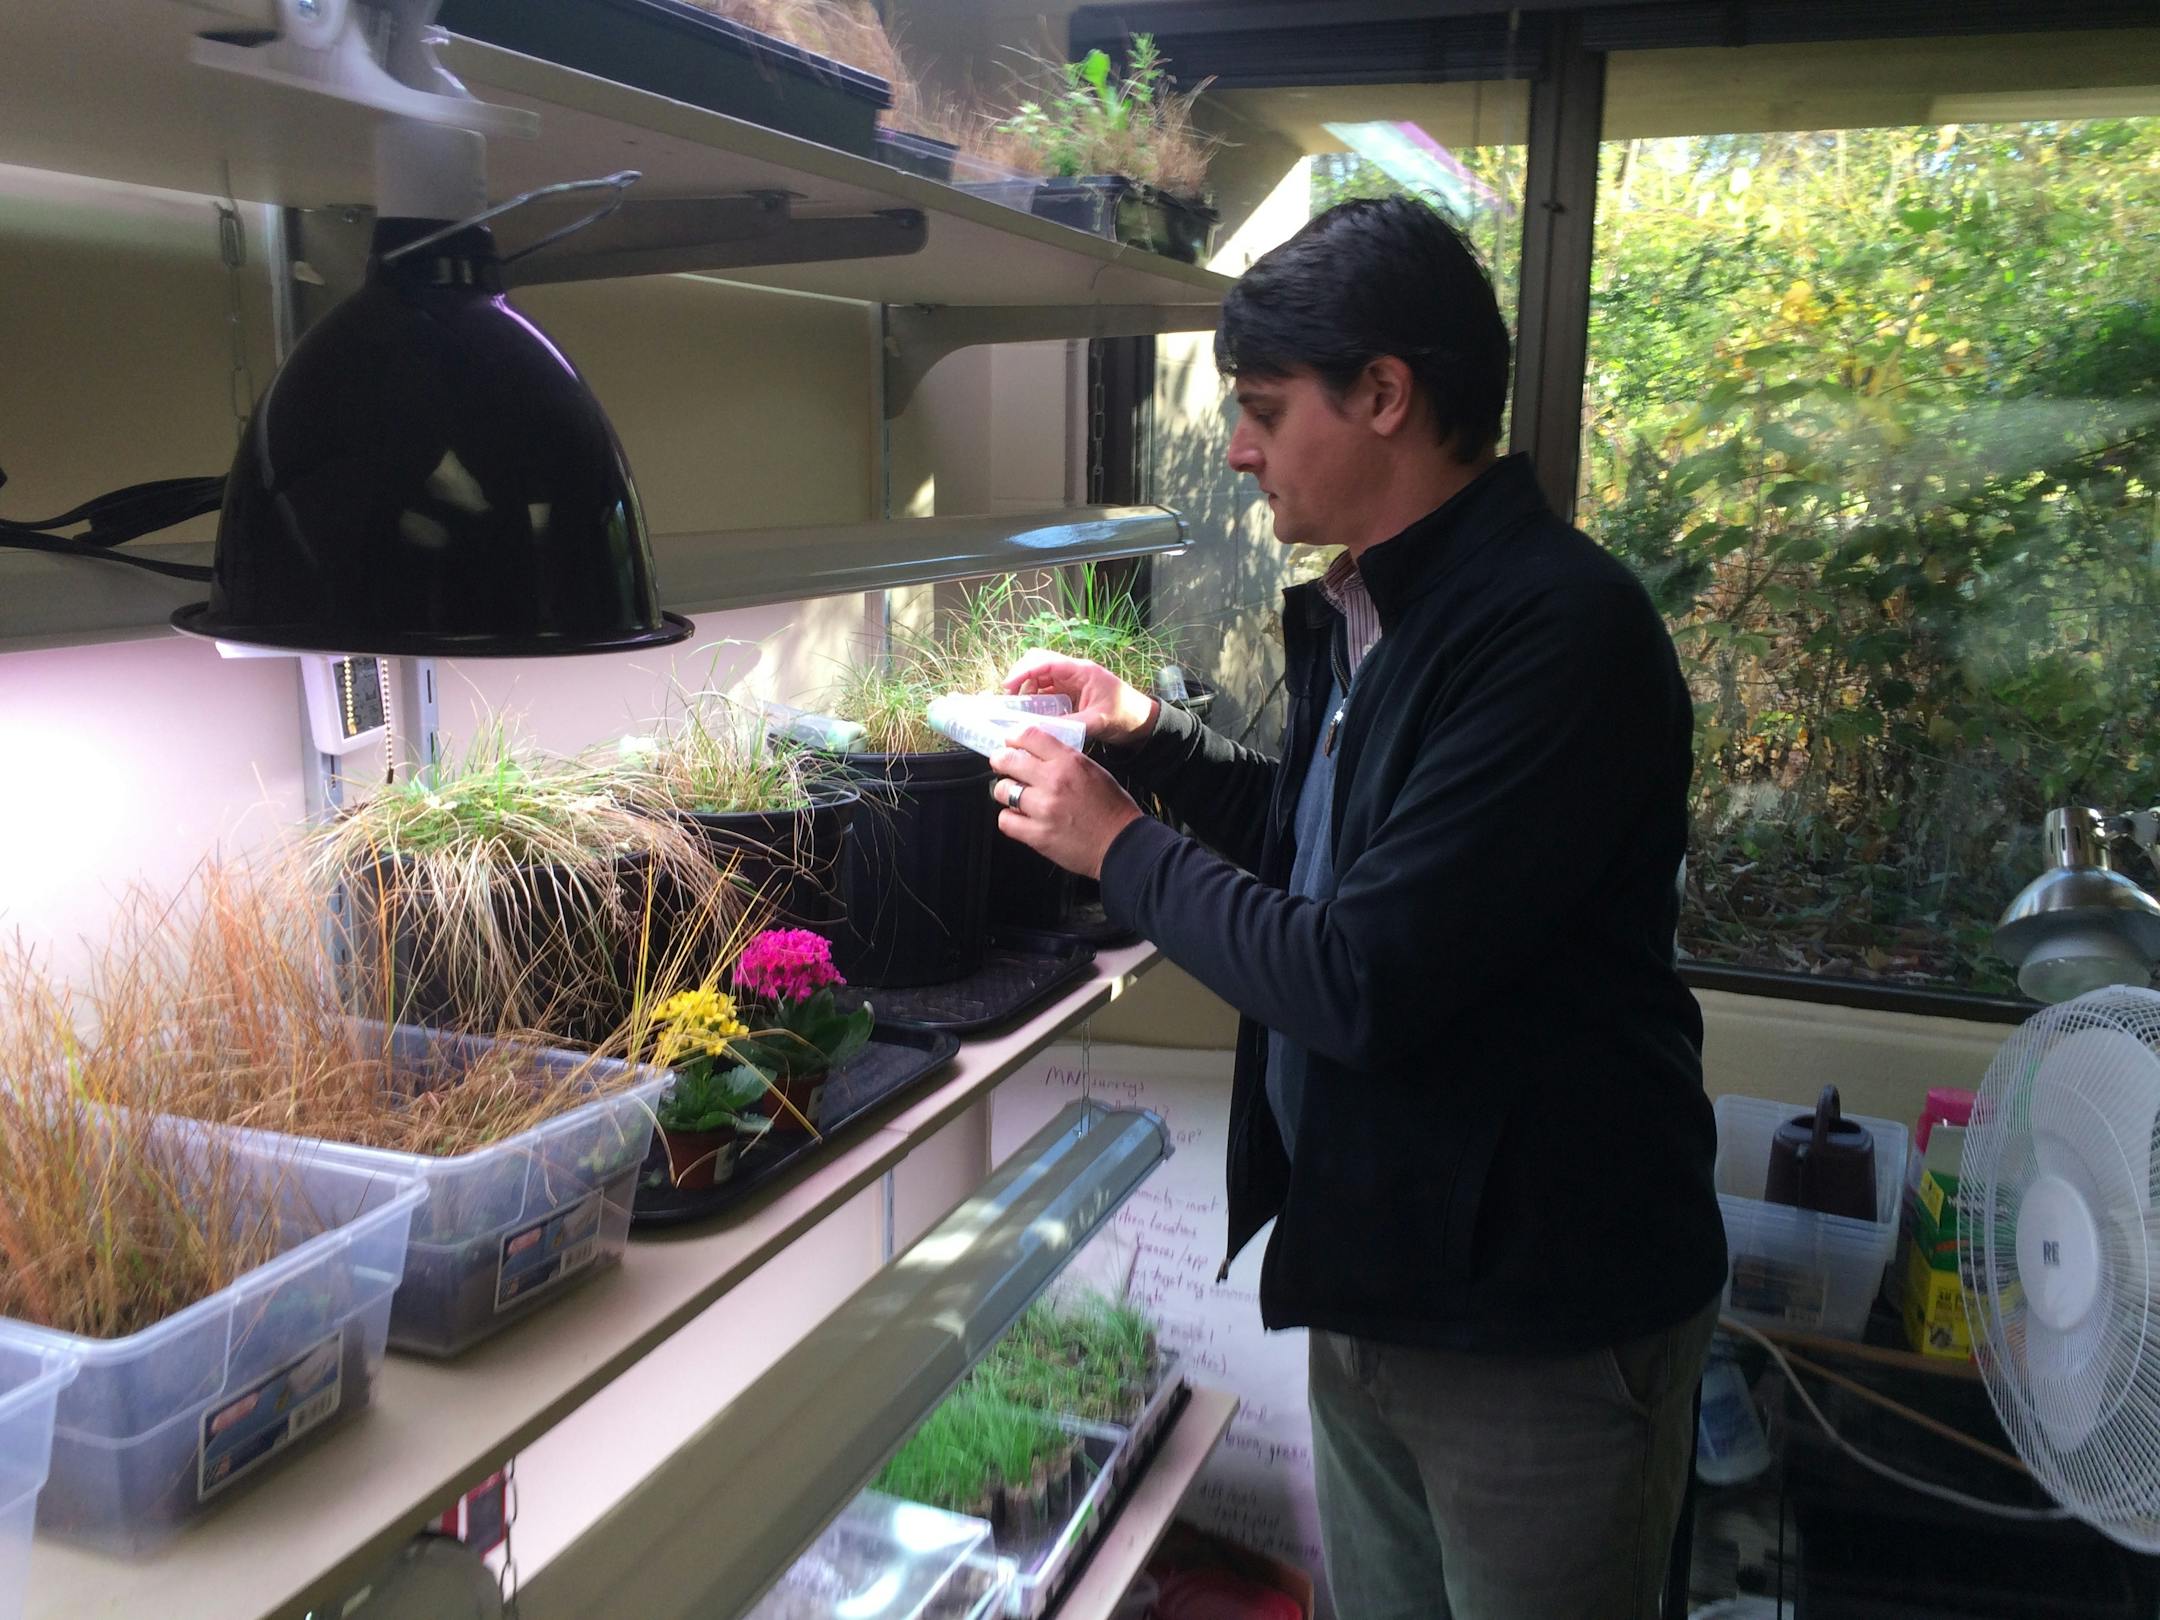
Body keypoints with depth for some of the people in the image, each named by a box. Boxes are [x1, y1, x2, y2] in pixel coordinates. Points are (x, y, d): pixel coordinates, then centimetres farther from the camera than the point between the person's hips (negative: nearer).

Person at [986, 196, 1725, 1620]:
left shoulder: (1560, 630, -24)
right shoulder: (1361, 609, 6)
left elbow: (1362, 981, -29)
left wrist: (1118, 845, -16)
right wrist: (1150, 732, 9)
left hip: (1542, 1317, -8)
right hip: (1370, 1270, 9)